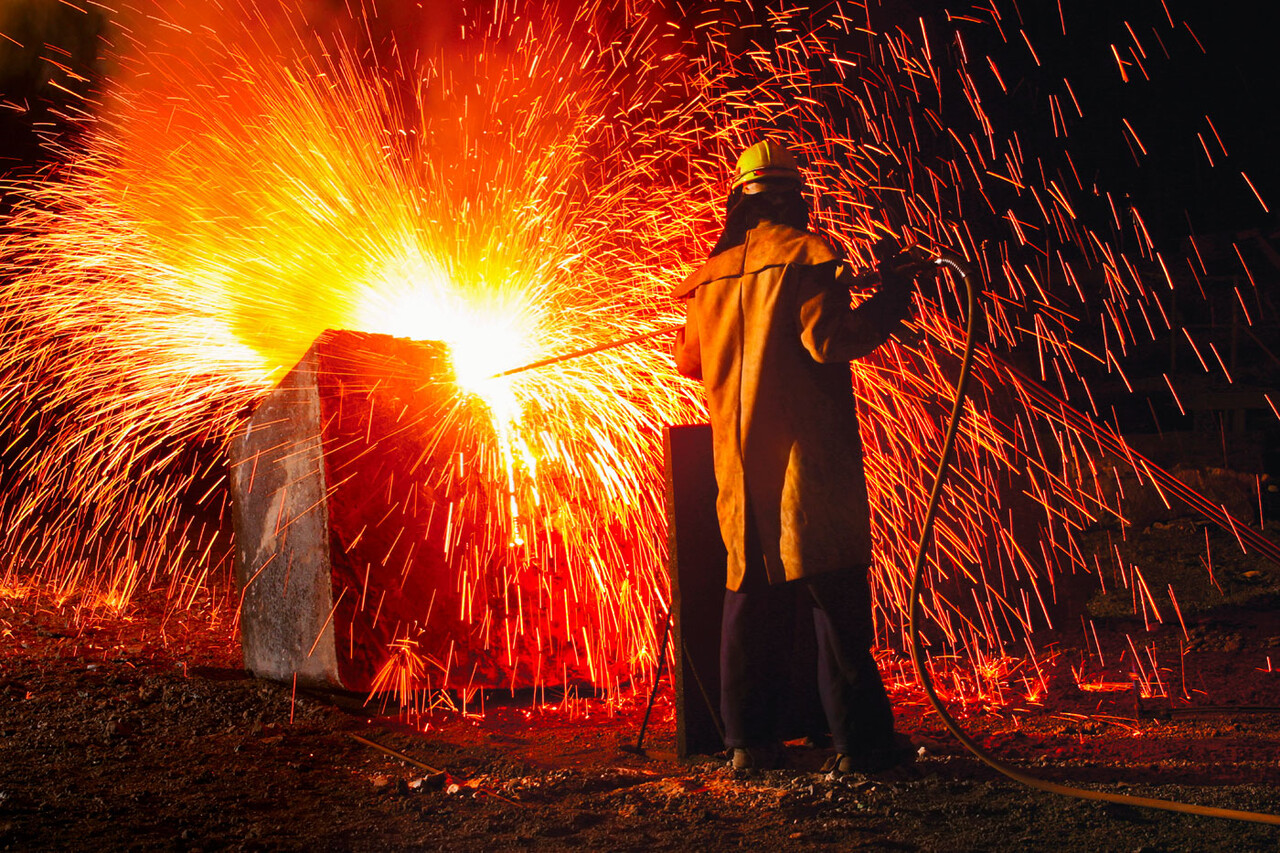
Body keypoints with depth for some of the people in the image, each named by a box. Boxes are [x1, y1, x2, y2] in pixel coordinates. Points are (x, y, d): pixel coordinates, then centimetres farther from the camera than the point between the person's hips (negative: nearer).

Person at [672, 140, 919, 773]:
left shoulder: (712, 275, 13)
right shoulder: (807, 254, -5)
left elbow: (690, 360, 24)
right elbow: (830, 339, -16)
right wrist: (889, 301, -3)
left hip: (739, 460, 6)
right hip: (808, 455, -6)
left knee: (751, 597, 10)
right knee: (836, 599, -4)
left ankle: (749, 740, 10)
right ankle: (857, 739, -6)